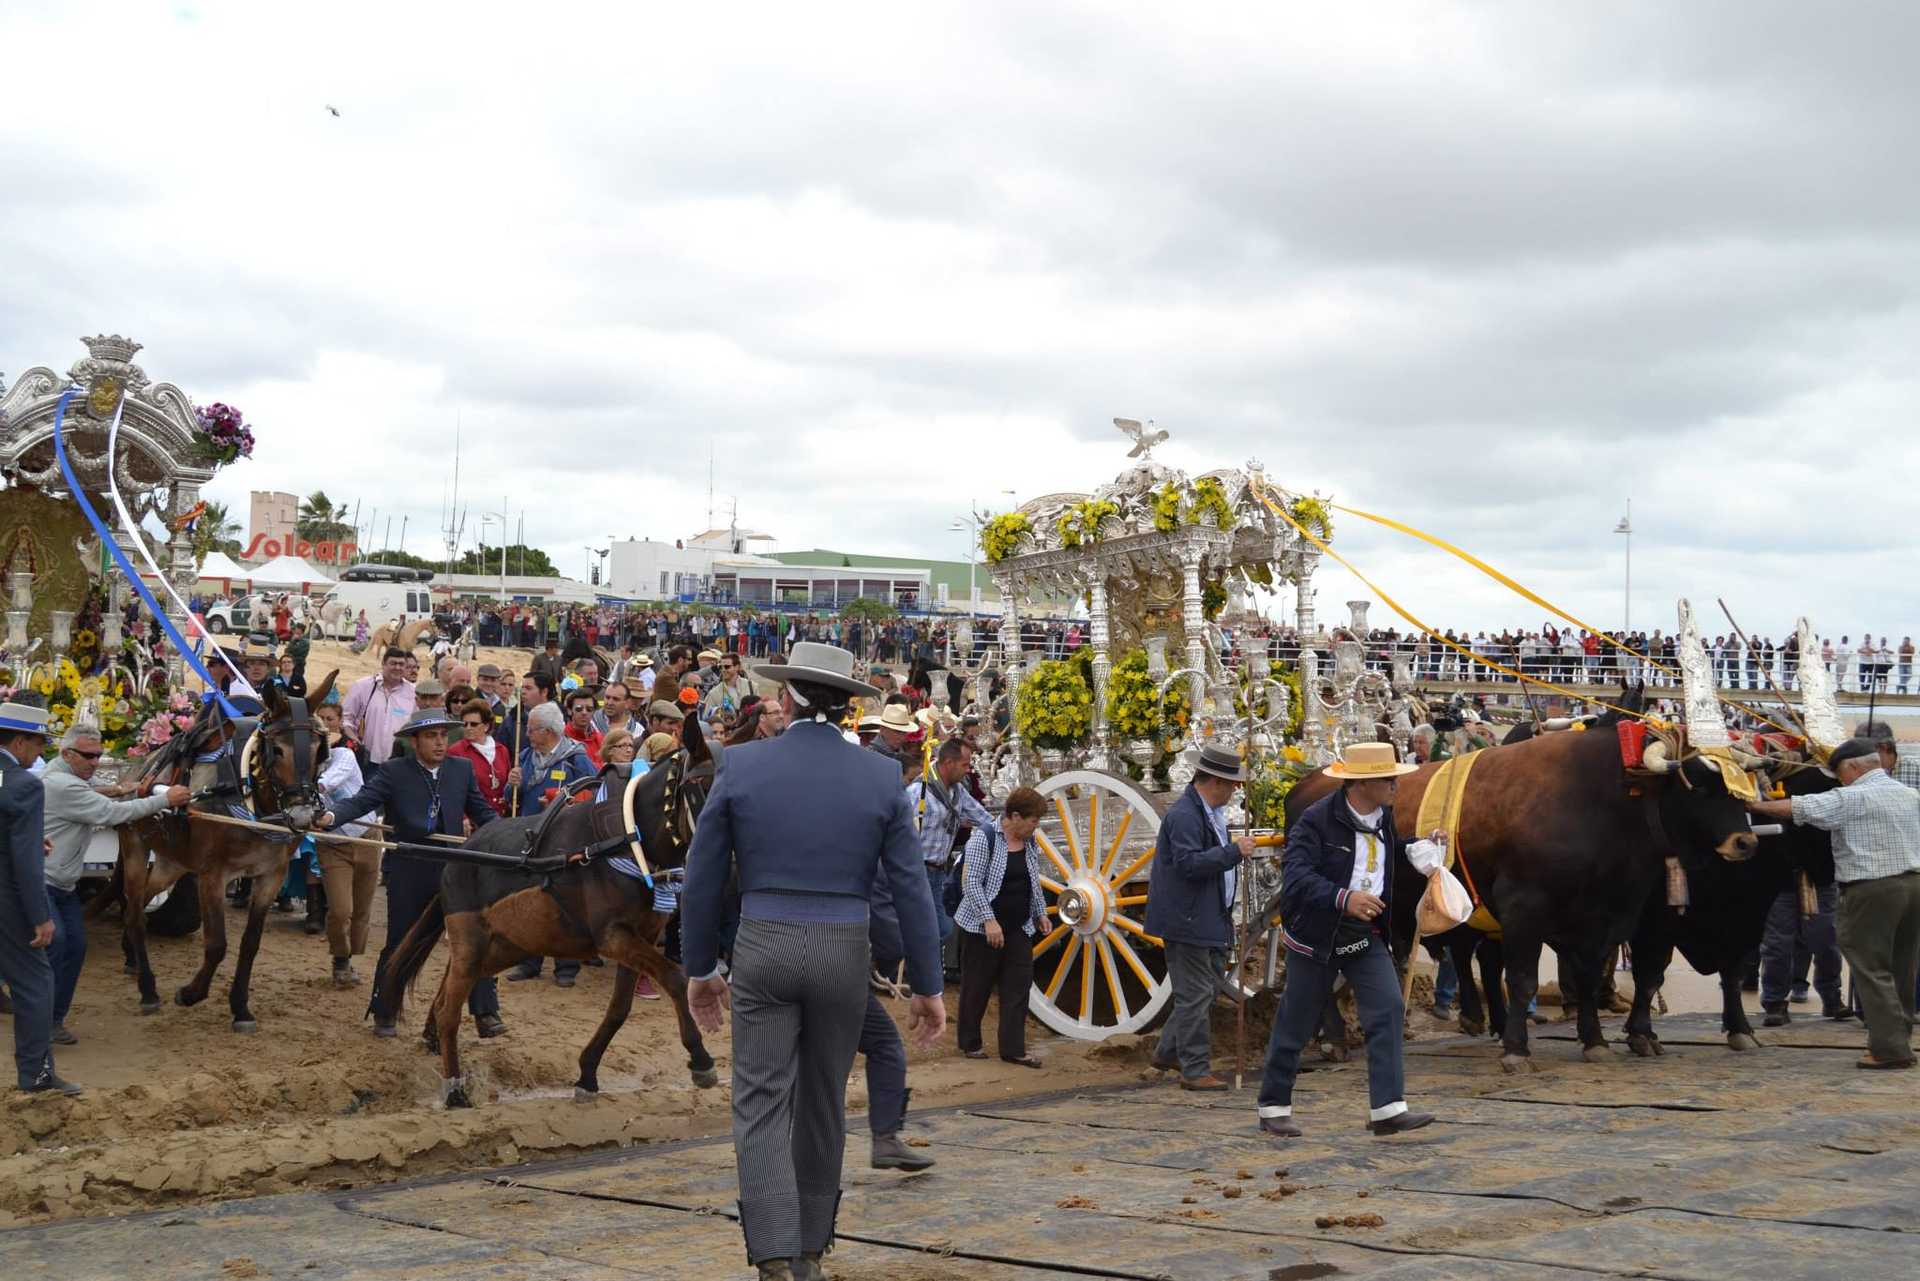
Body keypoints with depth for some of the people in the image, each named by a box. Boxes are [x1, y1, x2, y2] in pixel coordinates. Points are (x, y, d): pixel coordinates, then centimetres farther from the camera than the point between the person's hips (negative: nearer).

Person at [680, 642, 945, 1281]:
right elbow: (911, 889, -1)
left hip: (763, 948, -1)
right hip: (844, 955, 2)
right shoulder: (882, 777, -1)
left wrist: (700, 968, 13)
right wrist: (927, 985, 6)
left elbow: (703, 878, 2)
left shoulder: (742, 766, -2)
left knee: (761, 1108, 1)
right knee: (823, 1107, 16)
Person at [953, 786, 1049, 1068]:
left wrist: (1040, 913, 20)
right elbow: (972, 881, -18)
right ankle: (969, 1043, 20)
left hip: (1018, 928, 6)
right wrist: (989, 920, -23)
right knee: (977, 986, 5)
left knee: (1018, 986, 1)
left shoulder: (1030, 843, 8)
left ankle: (1013, 1049, 5)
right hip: (983, 927, -6)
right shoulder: (984, 838, -14)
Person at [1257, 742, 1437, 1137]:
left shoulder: (1383, 816, 6)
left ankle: (1388, 1109, -11)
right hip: (1316, 934, -6)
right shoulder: (1316, 819, -18)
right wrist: (1343, 899, -41)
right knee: (1296, 1022, 4)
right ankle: (1274, 1108, 20)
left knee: (1387, 1008, -11)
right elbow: (1296, 875, -28)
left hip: (1367, 937, 6)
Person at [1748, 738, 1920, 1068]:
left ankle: (1889, 1049, -6)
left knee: (1872, 970, -3)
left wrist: (1758, 806, -2)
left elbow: (1800, 808, -12)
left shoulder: (1853, 798, -10)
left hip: (1872, 890, -8)